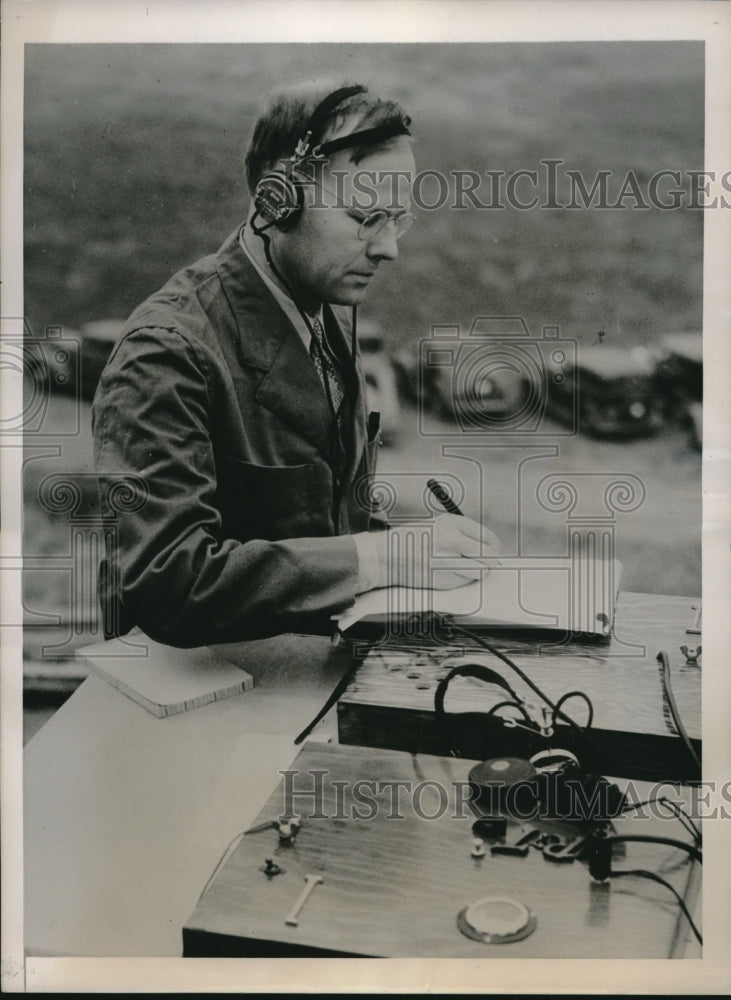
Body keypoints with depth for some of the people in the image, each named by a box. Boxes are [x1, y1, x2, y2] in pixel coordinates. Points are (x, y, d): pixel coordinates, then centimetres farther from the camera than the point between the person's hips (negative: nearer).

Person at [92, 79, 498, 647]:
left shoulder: (333, 312, 7)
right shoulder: (168, 346, -20)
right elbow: (164, 577, -28)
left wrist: (419, 548, -3)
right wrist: (384, 557, -29)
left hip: (320, 656, 7)